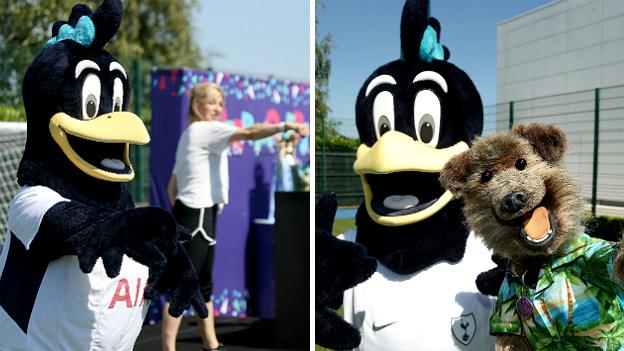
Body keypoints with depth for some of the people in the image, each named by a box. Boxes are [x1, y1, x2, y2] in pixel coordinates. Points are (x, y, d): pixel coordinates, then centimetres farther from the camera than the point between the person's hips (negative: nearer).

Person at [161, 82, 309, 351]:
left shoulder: (189, 135, 21)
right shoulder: (207, 129, -8)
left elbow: (172, 187, 19)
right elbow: (250, 133, -24)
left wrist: (181, 215, 19)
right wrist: (286, 126, -29)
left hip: (195, 214, 11)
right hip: (197, 215, -11)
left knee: (204, 285, 15)